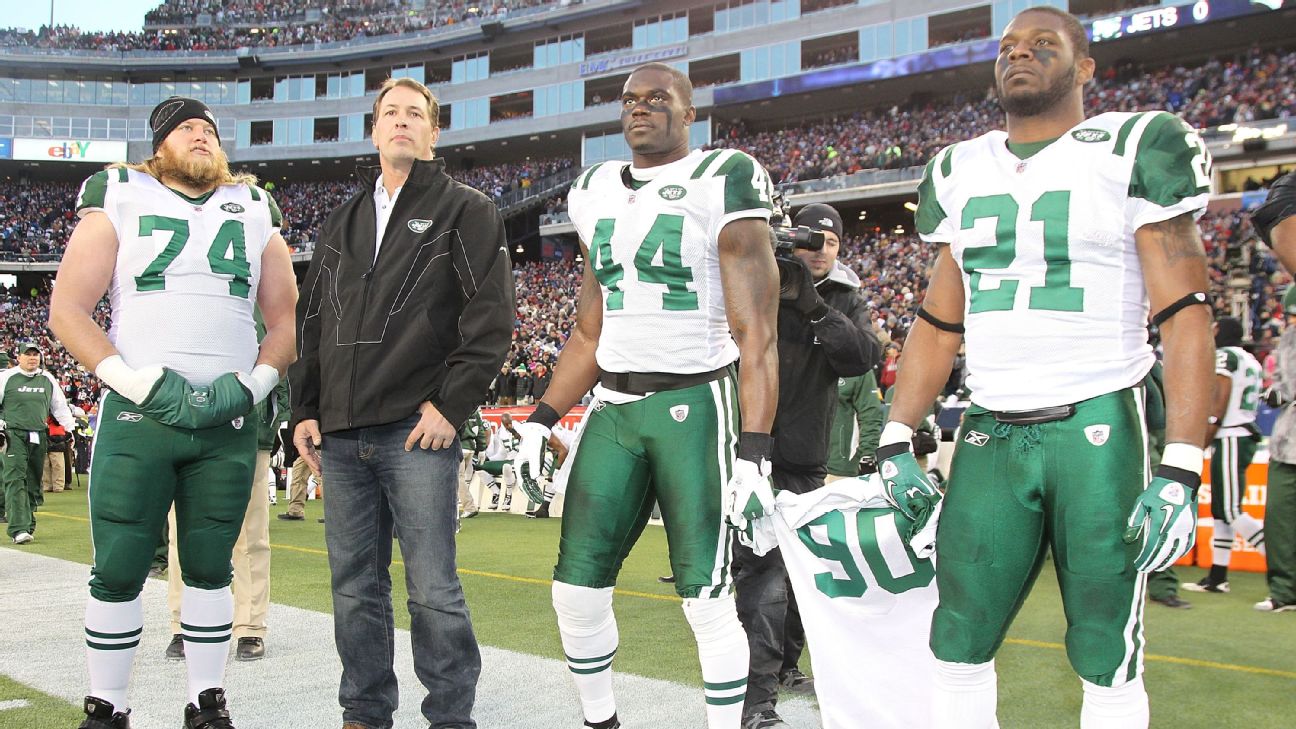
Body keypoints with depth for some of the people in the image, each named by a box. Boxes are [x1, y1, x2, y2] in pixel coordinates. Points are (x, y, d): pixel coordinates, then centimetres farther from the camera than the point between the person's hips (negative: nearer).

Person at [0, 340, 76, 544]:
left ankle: (27, 526, 16)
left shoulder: (48, 379, 12)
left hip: (39, 438, 4)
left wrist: (70, 430, 14)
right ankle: (18, 529, -17)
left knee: (34, 482, 7)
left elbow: (60, 407, 19)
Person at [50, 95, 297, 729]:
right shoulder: (119, 200, 5)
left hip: (228, 422, 2)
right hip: (137, 416, -2)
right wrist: (141, 384, -13)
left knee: (209, 569, 8)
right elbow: (67, 310, -1)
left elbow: (285, 317, 14)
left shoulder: (254, 211, 14)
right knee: (118, 572, 0)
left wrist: (251, 384, -4)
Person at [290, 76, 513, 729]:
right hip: (340, 434, 6)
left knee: (432, 588, -4)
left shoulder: (466, 211, 4)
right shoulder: (342, 221, 21)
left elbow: (490, 316, -5)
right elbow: (312, 322, 22)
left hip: (418, 431, -5)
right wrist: (305, 408, 12)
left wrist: (451, 405, -11)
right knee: (354, 584, 10)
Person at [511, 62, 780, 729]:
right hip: (613, 406, 6)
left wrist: (754, 453, -19)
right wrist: (541, 420, 11)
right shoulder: (596, 193, 13)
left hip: (694, 405, -6)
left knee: (706, 596, -3)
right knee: (576, 588, 6)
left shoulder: (721, 185, -5)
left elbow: (755, 336, -11)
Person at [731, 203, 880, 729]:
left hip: (808, 459, 6)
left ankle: (783, 666, 36)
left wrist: (815, 309, -20)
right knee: (764, 568, -13)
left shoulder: (846, 300, 9)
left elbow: (865, 355, -7)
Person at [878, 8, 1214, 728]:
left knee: (1107, 662, 3)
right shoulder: (960, 172, 14)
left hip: (1097, 431, -4)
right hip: (991, 434, 4)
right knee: (958, 646, 5)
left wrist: (1181, 472, -15)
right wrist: (896, 443, 7)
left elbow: (1185, 316, -6)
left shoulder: (1135, 151, -1)